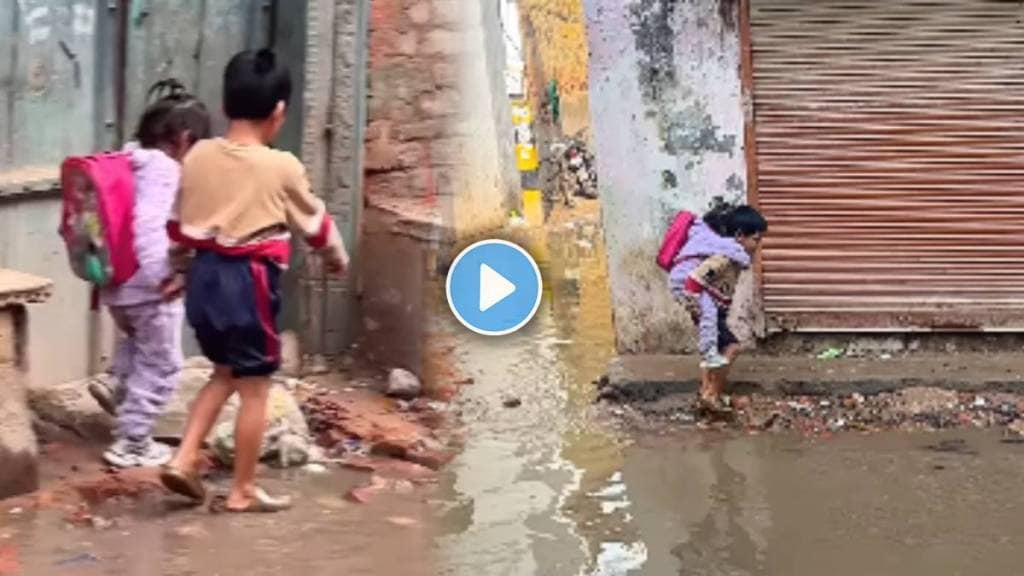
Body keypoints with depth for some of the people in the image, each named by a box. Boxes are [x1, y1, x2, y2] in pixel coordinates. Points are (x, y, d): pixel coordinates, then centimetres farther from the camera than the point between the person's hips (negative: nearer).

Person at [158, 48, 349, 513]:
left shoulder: (198, 156, 3)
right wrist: (338, 258, 23)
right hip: (248, 281, -6)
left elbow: (180, 225, 12)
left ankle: (183, 460, 16)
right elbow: (314, 223, 3)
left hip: (205, 276, 6)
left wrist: (181, 272, 28)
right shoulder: (282, 167, -10)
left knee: (226, 373, 24)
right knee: (254, 387, 6)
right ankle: (242, 492, 12)